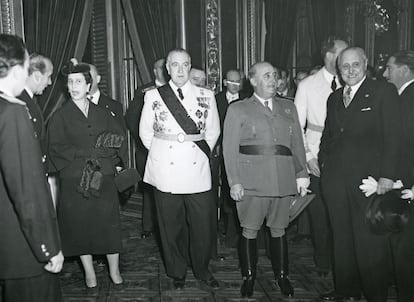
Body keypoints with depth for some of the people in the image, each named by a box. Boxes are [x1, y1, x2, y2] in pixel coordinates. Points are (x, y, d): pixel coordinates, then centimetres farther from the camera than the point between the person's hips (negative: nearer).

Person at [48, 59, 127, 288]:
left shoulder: (103, 113, 12)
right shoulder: (60, 116, 4)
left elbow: (119, 137, 7)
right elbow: (56, 147, -4)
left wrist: (98, 152, -10)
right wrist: (86, 153, -12)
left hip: (104, 176, 1)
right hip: (74, 180, -1)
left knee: (109, 223, 0)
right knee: (79, 225, 4)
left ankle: (114, 270, 15)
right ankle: (89, 271, 20)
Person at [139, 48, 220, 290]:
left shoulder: (206, 96, 6)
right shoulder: (153, 97, 4)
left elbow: (213, 131, 13)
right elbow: (145, 132, 11)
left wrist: (201, 154, 9)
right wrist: (161, 153, 8)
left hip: (198, 172, 1)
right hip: (166, 173, 0)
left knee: (202, 225, 3)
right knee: (172, 226, 7)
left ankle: (202, 270, 26)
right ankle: (177, 273, 26)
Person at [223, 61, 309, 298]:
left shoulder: (289, 108, 16)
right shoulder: (238, 110, 5)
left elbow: (297, 144, 14)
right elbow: (230, 148, 0)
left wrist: (302, 173, 4)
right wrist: (234, 181, -8)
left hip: (283, 180, 3)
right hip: (251, 180, -3)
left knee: (279, 229, 10)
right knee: (249, 230, 3)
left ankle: (282, 275, 25)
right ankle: (249, 277, 19)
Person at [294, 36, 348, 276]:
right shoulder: (307, 86, 2)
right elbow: (297, 126, 2)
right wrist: (307, 155, -6)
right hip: (316, 159, -1)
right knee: (319, 213, 5)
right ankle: (323, 262, 21)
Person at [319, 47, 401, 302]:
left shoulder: (384, 92, -1)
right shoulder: (334, 98, 17)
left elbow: (393, 136, -7)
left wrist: (387, 176, -14)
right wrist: (323, 162, 8)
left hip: (368, 177, -5)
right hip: (335, 180, 5)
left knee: (371, 241, 1)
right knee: (342, 238, 13)